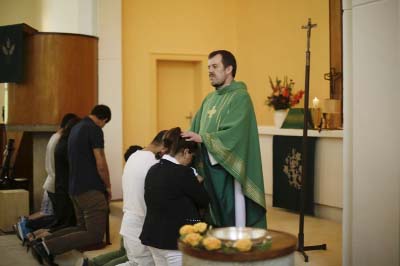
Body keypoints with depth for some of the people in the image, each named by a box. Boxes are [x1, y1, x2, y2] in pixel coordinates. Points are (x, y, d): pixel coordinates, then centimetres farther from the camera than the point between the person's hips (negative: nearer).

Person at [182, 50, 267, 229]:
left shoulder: (240, 97, -9)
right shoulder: (209, 99, 15)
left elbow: (234, 134, -20)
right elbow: (195, 128, 13)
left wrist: (202, 138, -21)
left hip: (230, 171, -7)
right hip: (210, 169, 7)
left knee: (235, 223, -1)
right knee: (214, 222, 13)